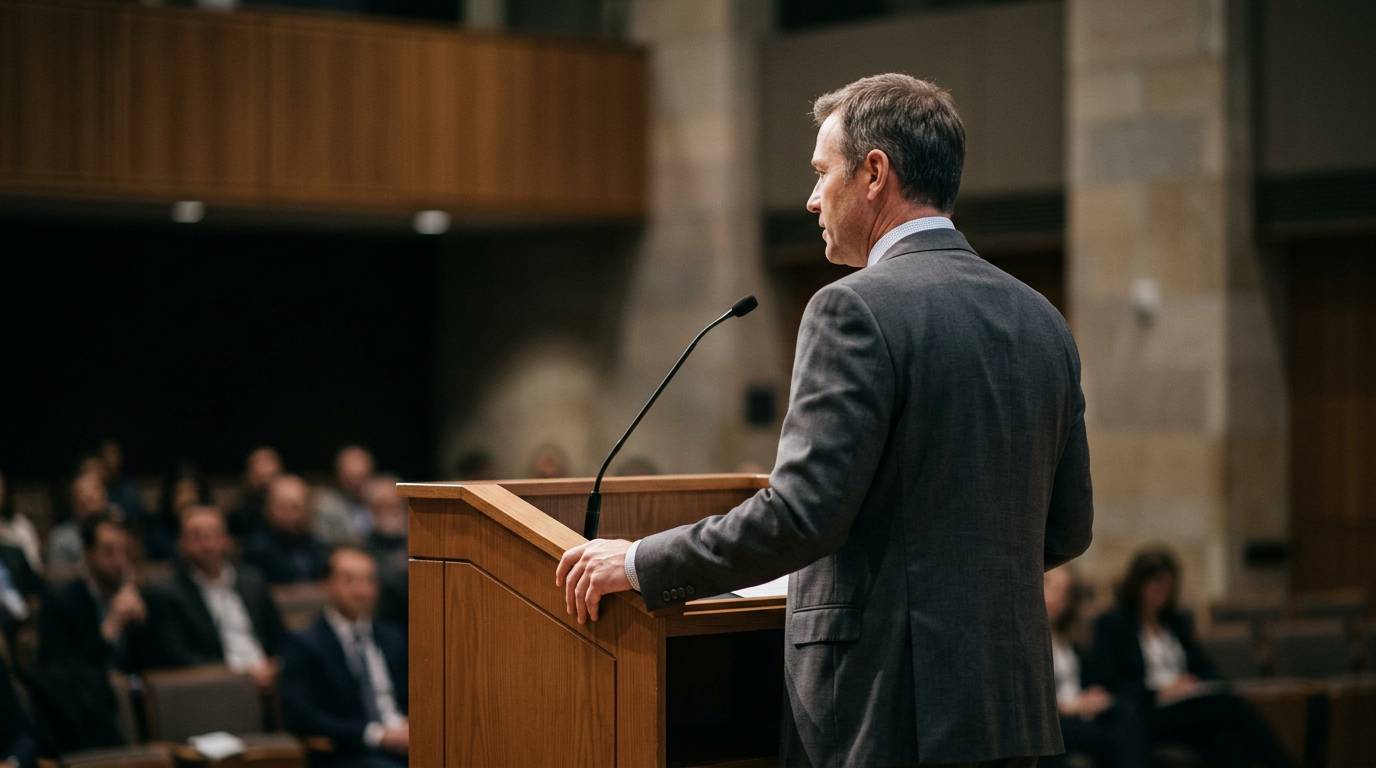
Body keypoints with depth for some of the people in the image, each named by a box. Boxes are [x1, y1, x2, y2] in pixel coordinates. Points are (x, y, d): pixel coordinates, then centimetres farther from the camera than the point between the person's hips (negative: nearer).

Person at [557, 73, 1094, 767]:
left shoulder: (856, 309, -12)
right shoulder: (1042, 322, 11)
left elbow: (803, 512, -18)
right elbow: (1066, 528, 15)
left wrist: (641, 564, -7)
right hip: (1012, 706, 8)